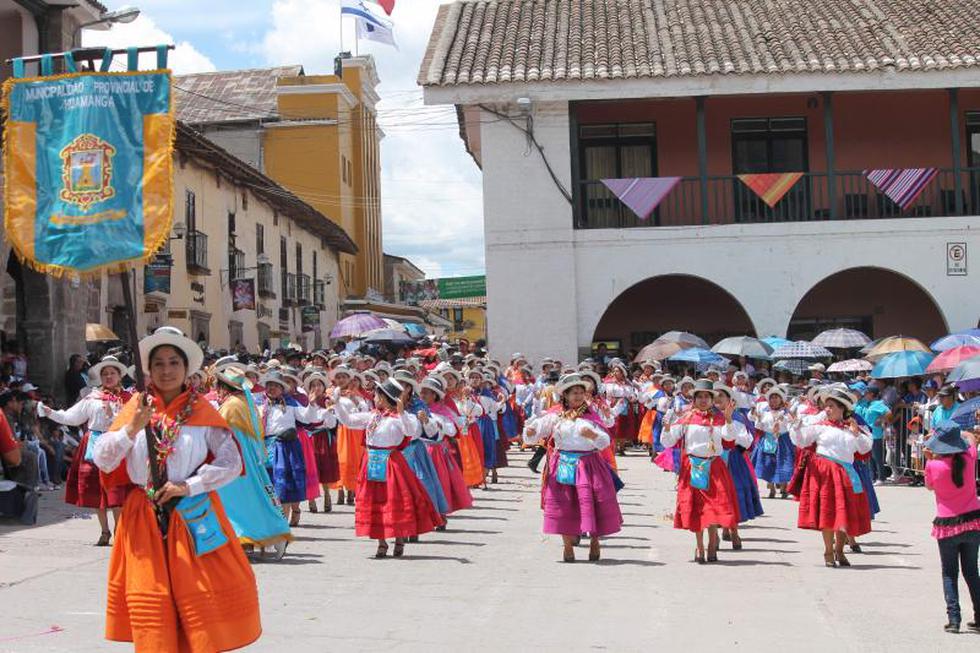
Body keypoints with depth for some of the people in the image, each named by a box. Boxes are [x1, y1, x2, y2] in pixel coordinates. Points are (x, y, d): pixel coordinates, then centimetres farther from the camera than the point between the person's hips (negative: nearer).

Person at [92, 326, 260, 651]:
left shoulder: (202, 412, 0)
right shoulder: (135, 409, 4)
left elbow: (232, 462, -5)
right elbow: (101, 460, -3)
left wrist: (189, 485, -13)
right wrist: (132, 429, -17)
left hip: (193, 516, -1)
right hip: (143, 517, 1)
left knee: (202, 598, -1)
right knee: (150, 599, 3)